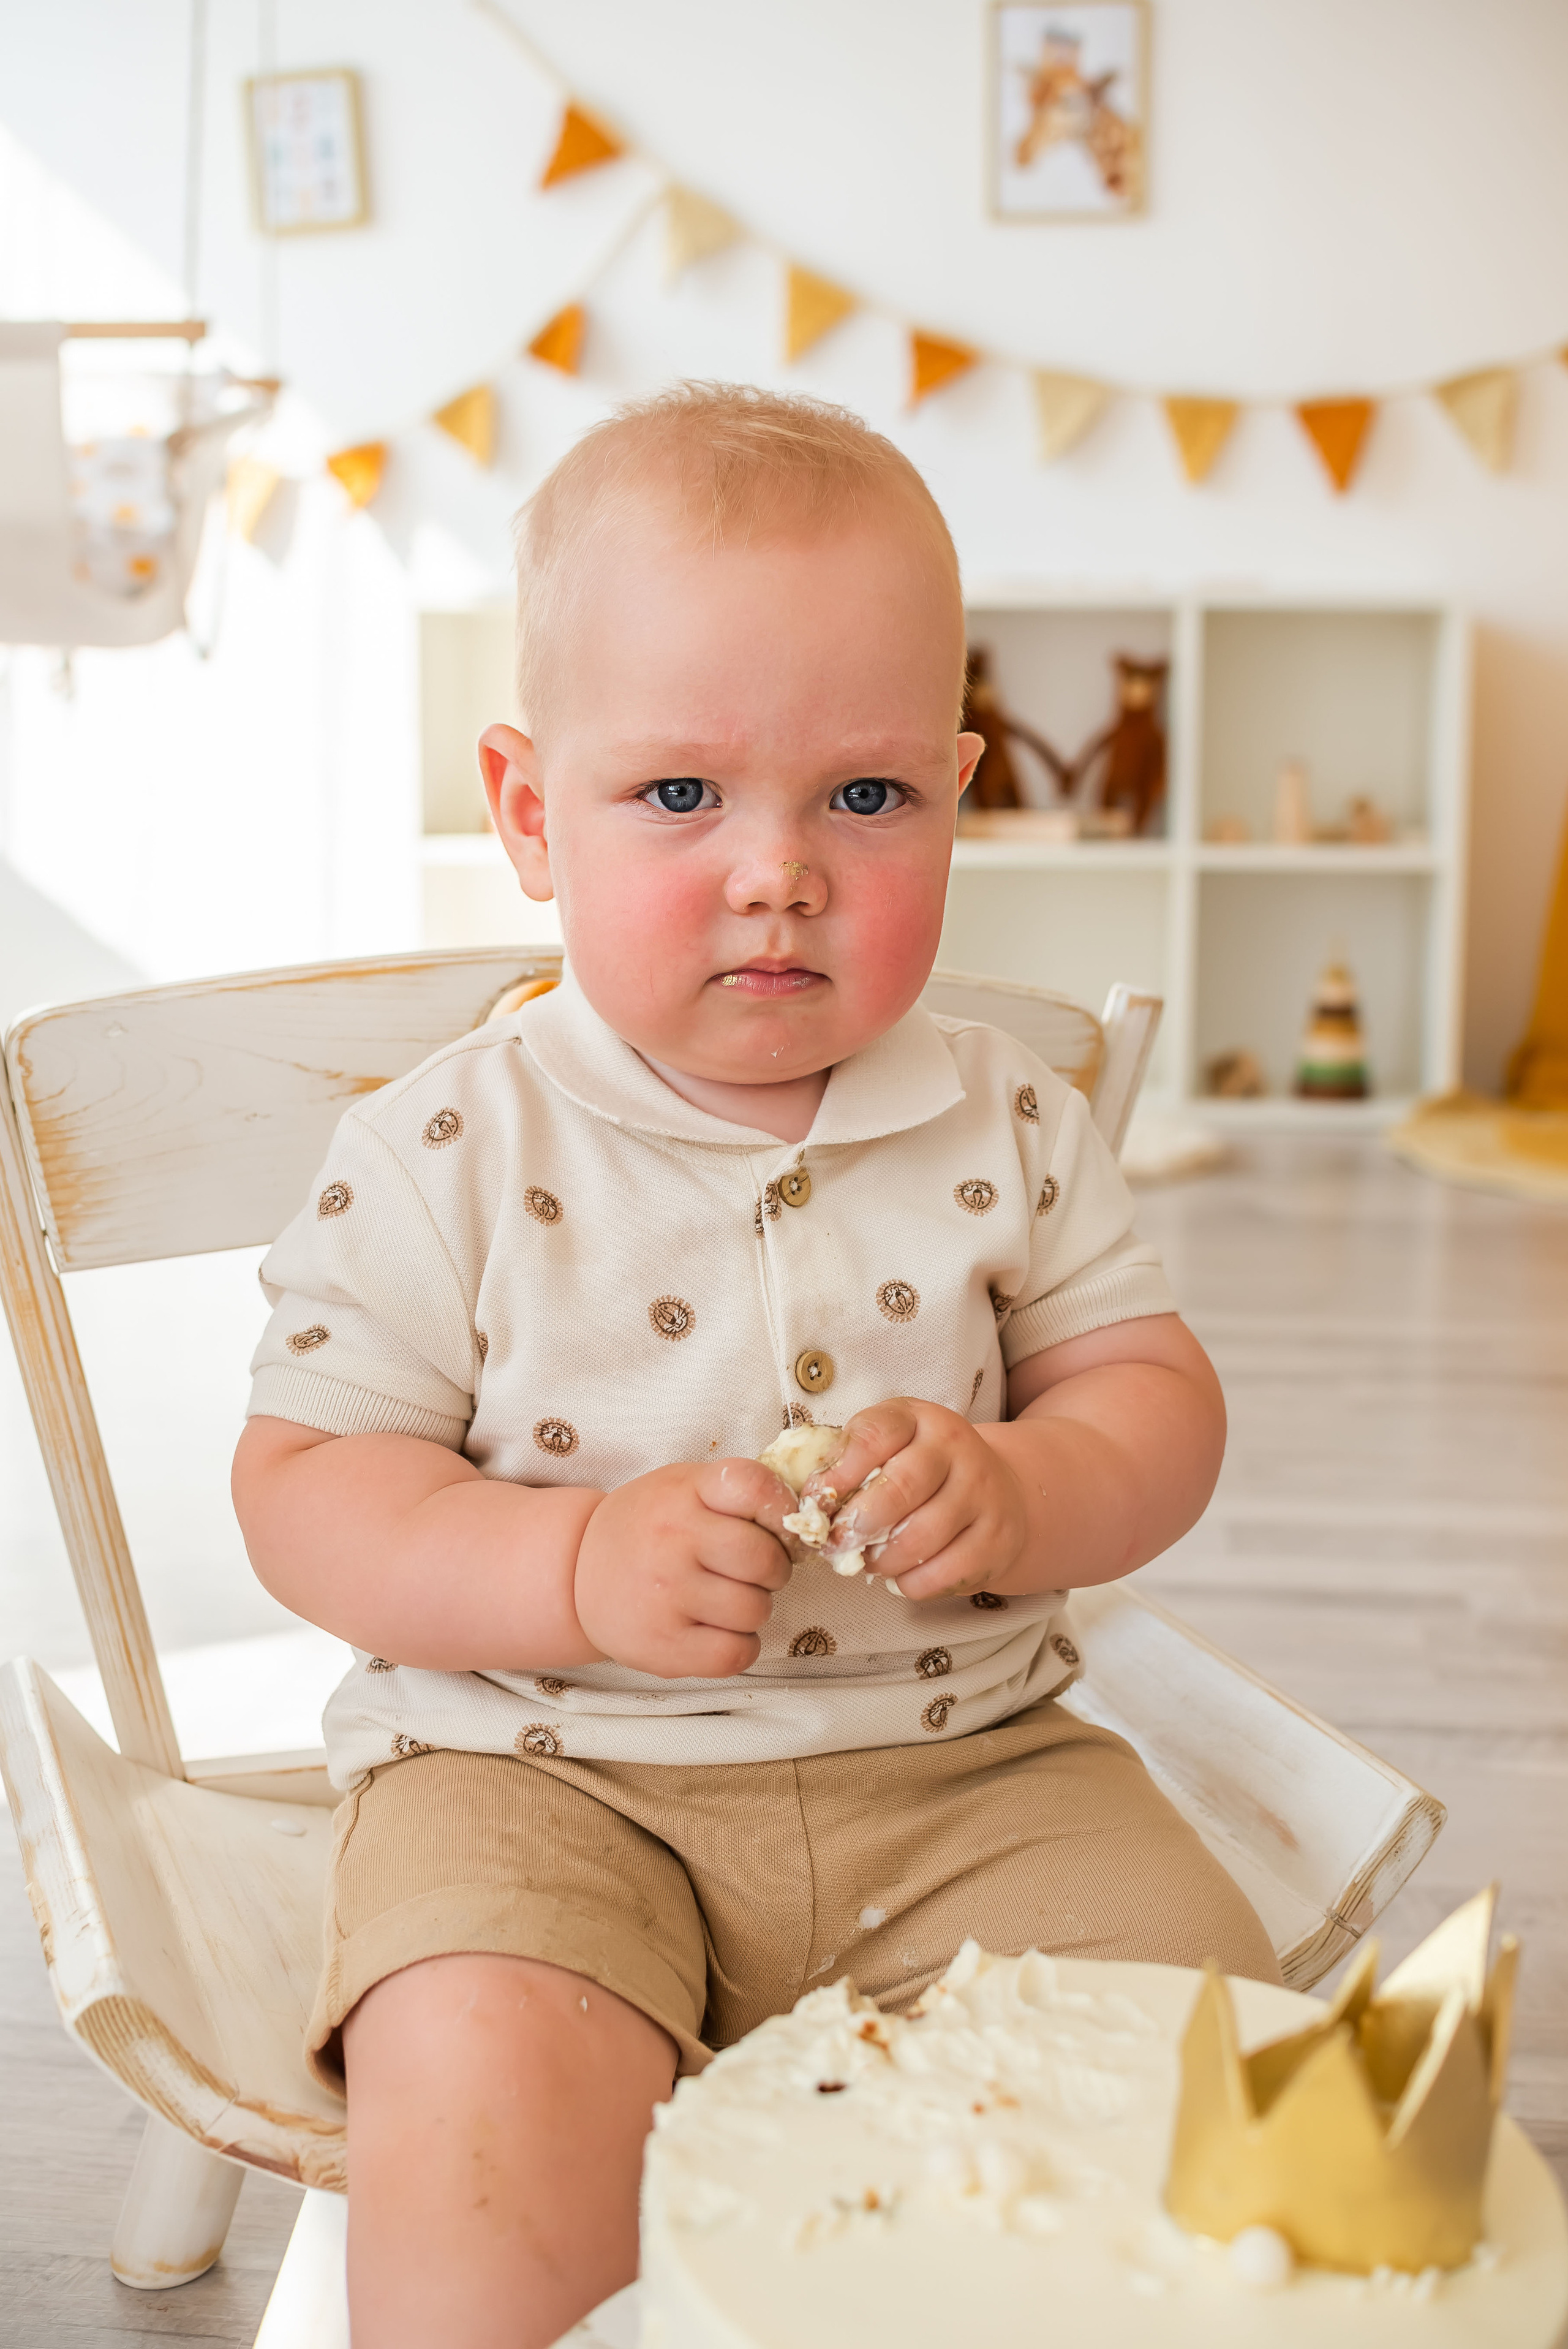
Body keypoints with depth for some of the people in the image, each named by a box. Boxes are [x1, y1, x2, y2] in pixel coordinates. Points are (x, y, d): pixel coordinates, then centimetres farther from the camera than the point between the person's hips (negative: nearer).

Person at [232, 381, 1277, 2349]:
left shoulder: (1006, 1126, 2)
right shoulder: (448, 1153, -6)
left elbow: (1157, 1392, 7)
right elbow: (303, 1484, -5)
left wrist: (1020, 1495, -16)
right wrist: (577, 1568, -22)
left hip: (962, 1766, 3)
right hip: (542, 1769, -2)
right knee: (483, 2111, -29)